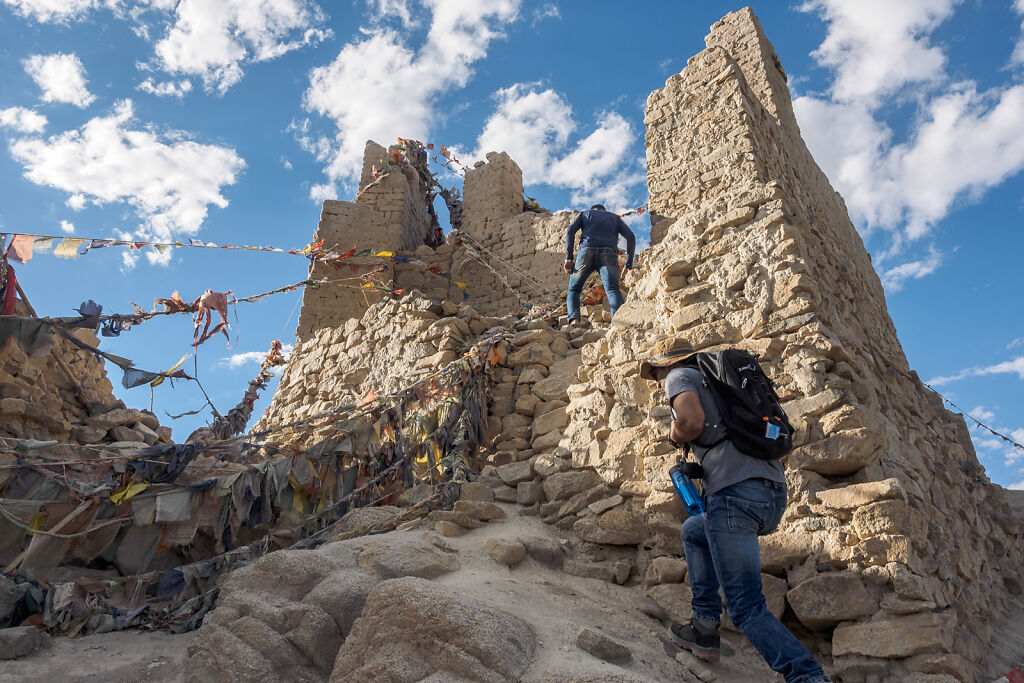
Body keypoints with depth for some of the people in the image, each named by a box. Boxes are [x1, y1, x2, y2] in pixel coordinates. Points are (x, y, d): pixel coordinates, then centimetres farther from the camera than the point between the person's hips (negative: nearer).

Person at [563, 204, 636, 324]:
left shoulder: (585, 214, 31)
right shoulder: (615, 217, 34)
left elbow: (570, 230, 10)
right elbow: (631, 237, 16)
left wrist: (568, 258, 4)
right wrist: (628, 265, 14)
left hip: (586, 251, 0)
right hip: (608, 254, 0)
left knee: (573, 290, 10)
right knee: (612, 290, -17)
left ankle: (574, 319, -19)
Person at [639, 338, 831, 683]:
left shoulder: (680, 376, 7)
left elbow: (692, 421, -15)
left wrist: (674, 435, 7)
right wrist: (701, 468, 20)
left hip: (736, 493, -9)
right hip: (775, 493, 9)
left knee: (747, 609, -5)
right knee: (693, 531, 30)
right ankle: (705, 628, 24)